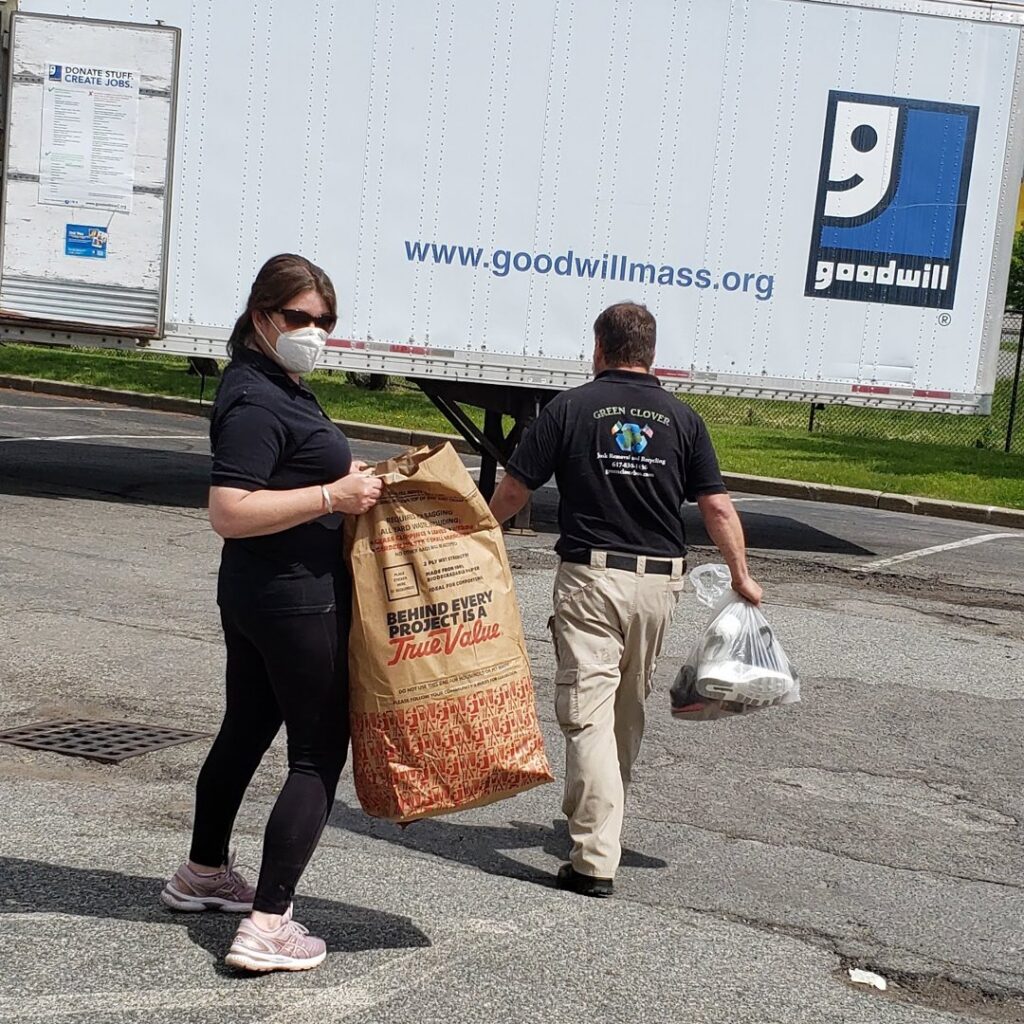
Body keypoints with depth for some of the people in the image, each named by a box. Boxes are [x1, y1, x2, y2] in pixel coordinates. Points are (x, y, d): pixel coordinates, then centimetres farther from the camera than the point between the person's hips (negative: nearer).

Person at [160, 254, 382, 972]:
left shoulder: (280, 387, 14)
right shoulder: (256, 403, -19)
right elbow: (229, 512, -27)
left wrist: (348, 479, 13)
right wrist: (333, 495, -24)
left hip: (255, 593, 11)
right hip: (299, 597, -11)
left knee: (246, 730, 22)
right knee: (320, 753, -5)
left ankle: (204, 874, 40)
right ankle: (267, 926, -4)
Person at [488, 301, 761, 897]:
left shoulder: (570, 408, -1)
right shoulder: (682, 419, 6)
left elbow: (511, 495, 0)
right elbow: (718, 508, 3)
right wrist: (742, 577, 15)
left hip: (590, 575, -4)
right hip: (660, 581, 4)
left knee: (588, 713, -5)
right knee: (630, 711, 20)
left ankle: (596, 860, -12)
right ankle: (605, 819, 40)